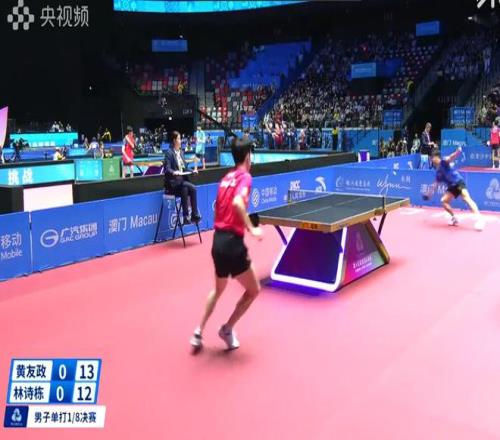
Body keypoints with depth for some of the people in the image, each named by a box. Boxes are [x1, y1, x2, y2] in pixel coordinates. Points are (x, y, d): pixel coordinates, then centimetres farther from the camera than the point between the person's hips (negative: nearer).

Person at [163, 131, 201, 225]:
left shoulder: (181, 152, 16)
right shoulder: (169, 152, -7)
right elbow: (167, 169, -16)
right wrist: (174, 172, -34)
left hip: (182, 180, 6)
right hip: (173, 182, -6)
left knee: (192, 189, -22)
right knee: (192, 188, -28)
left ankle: (186, 217, -18)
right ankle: (195, 215, -20)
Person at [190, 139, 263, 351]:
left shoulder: (226, 178, 15)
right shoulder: (245, 176, -7)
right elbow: (237, 203, -26)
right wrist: (251, 229, -22)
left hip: (218, 240, 8)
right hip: (232, 242, -8)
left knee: (218, 289, 28)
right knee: (253, 290, 11)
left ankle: (199, 332, 27)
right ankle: (227, 329, 16)